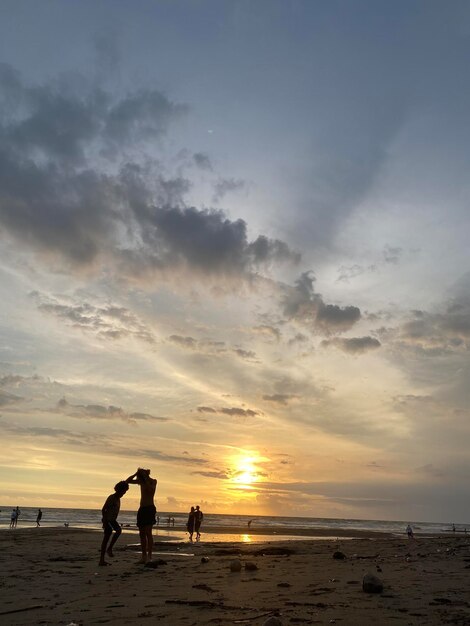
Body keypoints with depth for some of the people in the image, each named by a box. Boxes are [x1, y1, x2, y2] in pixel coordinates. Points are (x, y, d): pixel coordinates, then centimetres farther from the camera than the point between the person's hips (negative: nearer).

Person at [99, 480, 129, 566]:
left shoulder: (118, 498, 16)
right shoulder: (111, 498, -11)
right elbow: (103, 510, -15)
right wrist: (104, 521, -20)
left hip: (112, 520, 9)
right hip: (108, 520, -9)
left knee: (106, 539, 8)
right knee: (118, 530, -25)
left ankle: (102, 560, 10)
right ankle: (109, 549, -19)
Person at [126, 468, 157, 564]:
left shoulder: (153, 481, -5)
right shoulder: (141, 481, 10)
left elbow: (150, 489, -24)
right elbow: (128, 481, 7)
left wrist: (145, 477, -20)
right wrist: (136, 474, -6)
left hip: (150, 509, -6)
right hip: (142, 509, 7)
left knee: (148, 532, -14)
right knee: (142, 533, 6)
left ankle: (149, 556, -14)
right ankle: (144, 556, 11)